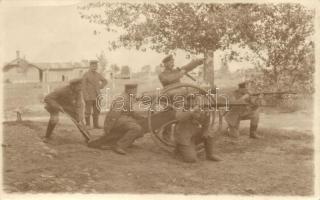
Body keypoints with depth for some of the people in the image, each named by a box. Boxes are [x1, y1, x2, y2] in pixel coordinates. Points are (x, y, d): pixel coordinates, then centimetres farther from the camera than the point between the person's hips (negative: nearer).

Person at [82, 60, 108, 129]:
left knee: (96, 111, 5)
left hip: (96, 96, 6)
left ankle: (96, 125, 12)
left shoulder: (98, 75, 9)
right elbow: (84, 86, -13)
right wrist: (86, 95, -21)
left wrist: (100, 87, 6)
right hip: (88, 96, -5)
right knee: (88, 111, -1)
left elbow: (105, 81, 22)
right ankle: (87, 125, 9)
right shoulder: (86, 75, -9)